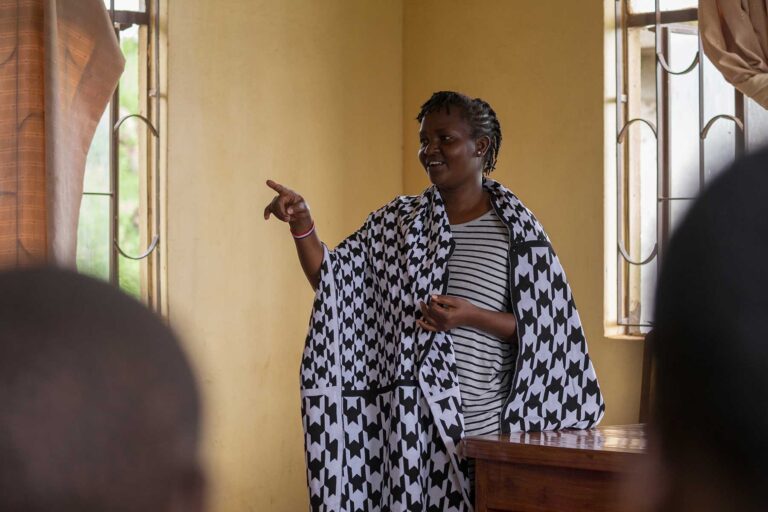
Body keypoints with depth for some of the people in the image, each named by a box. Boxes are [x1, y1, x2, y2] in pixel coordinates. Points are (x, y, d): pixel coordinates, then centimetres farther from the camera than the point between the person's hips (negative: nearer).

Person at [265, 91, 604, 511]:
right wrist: (301, 224, -7)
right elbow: (330, 280, 8)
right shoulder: (398, 221, 9)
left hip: (484, 426, -2)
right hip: (410, 421, 2)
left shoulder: (516, 231, 0)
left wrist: (472, 316, -15)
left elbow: (541, 330, -1)